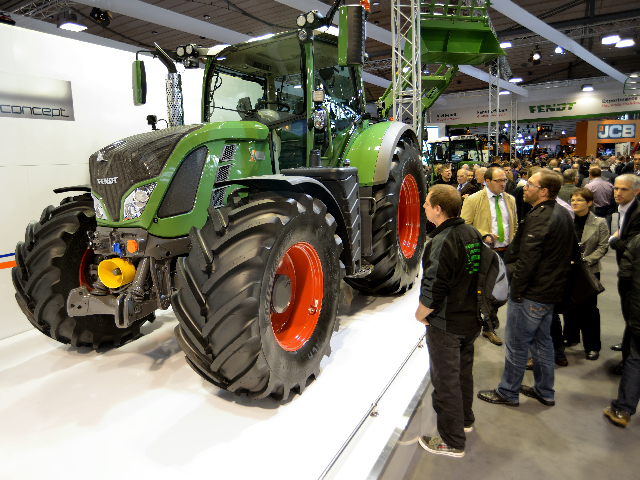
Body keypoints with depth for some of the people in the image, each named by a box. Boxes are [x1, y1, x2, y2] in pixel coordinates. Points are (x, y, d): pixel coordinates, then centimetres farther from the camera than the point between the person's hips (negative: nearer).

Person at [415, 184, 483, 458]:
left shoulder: (442, 243, -26)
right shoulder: (473, 234, 0)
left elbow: (433, 292, -29)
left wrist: (420, 315, -11)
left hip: (446, 325, -8)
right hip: (471, 320, 8)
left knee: (446, 381, 7)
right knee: (463, 372, 25)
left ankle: (452, 442, 22)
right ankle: (465, 420, 45)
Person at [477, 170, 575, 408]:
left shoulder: (539, 219, -24)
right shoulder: (563, 214, 9)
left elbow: (527, 261, -25)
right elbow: (568, 253, 18)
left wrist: (516, 290, -16)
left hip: (531, 294, -10)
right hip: (551, 290, 10)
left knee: (516, 345, 5)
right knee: (542, 341, 21)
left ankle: (507, 393, 20)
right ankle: (545, 392, 35)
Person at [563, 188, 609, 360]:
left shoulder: (599, 223, -6)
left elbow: (603, 247, -6)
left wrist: (584, 261, -15)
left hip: (589, 272, -3)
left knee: (589, 309, 4)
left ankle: (592, 346, 18)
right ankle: (571, 337, 33)